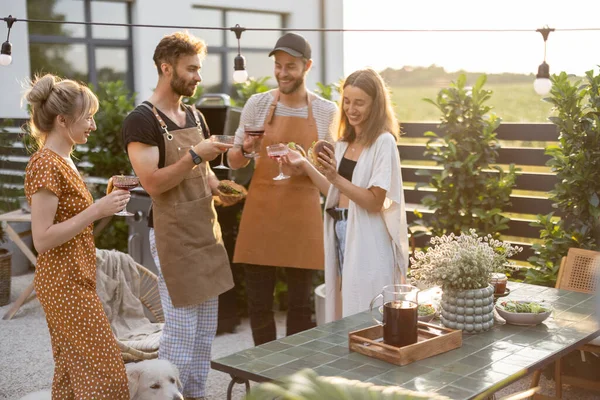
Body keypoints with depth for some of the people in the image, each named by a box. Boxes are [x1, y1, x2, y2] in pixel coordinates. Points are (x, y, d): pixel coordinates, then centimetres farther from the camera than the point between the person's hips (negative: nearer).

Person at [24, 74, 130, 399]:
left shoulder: (62, 161, 11)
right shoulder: (45, 165, -18)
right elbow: (42, 240, -22)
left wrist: (106, 202, 7)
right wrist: (97, 210, -24)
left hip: (74, 281, 10)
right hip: (65, 284, -10)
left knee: (71, 373, 16)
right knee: (100, 373, -4)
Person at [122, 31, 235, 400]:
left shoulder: (195, 116, 12)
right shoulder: (142, 120, -11)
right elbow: (153, 183, -18)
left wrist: (219, 189, 2)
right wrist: (195, 155, -24)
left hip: (207, 230, 8)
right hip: (173, 234, -8)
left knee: (207, 327, 13)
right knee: (181, 329, -4)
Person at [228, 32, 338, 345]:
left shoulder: (326, 111, 1)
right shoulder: (257, 104, 2)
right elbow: (233, 161, 7)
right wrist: (245, 149, -15)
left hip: (303, 215, 0)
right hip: (260, 213, 1)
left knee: (300, 303, 7)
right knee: (258, 301, 7)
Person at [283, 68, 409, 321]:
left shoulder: (383, 142, -12)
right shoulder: (344, 142, 10)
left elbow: (375, 202, -17)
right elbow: (336, 193, 10)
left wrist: (335, 177, -26)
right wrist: (304, 165, 5)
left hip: (367, 240, -7)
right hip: (340, 232, 7)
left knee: (364, 316, 2)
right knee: (343, 308, 16)